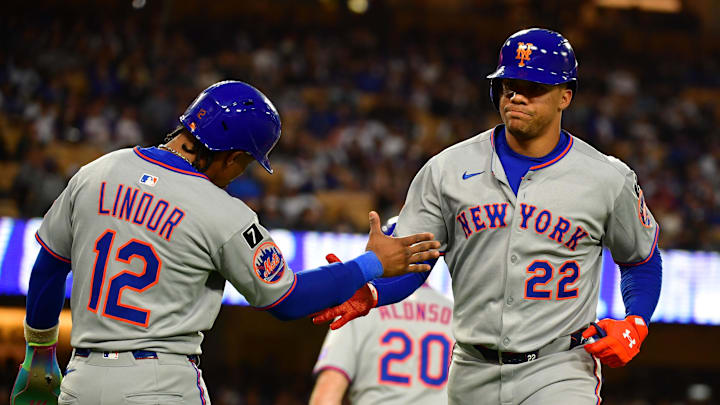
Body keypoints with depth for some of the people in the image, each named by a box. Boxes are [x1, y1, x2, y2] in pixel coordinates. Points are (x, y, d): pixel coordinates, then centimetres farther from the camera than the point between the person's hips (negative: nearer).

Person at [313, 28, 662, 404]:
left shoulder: (607, 179, 0)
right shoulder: (447, 169, 2)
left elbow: (642, 260, 15)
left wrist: (635, 326, -1)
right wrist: (367, 294, -18)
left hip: (557, 372, -2)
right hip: (472, 374, 3)